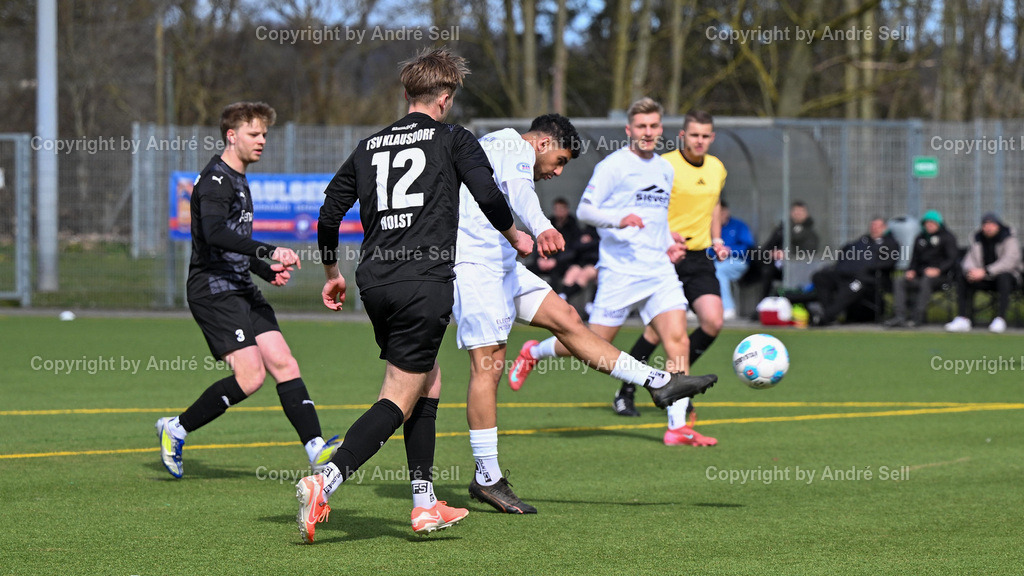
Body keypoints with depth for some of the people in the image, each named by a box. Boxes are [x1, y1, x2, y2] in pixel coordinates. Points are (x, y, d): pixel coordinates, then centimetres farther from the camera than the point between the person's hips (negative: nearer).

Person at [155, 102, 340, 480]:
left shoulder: (238, 180, 21)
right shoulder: (215, 179, -11)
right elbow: (215, 233, -28)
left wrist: (268, 271, 15)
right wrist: (269, 252, -35)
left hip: (241, 290, 10)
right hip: (213, 290, -10)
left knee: (283, 363, -3)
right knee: (250, 376, -16)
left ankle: (317, 450, -10)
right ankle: (176, 430, -1)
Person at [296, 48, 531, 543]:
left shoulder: (369, 146, 15)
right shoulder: (453, 140, 2)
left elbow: (329, 215, 14)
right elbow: (489, 197, -9)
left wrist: (332, 274, 29)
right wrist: (516, 237, 11)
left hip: (375, 282, 6)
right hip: (425, 284, -6)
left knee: (428, 383, 21)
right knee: (399, 401, -5)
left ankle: (425, 505, 18)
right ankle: (324, 483, -24)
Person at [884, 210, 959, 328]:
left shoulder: (947, 237, 4)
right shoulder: (920, 238, 21)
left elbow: (952, 259, -7)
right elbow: (915, 259, 26)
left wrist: (938, 270, -22)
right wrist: (911, 271, 4)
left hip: (940, 275, -6)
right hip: (920, 274, 6)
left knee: (926, 280, -38)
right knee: (899, 281, -18)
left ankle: (917, 317, -40)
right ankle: (899, 316, -28)